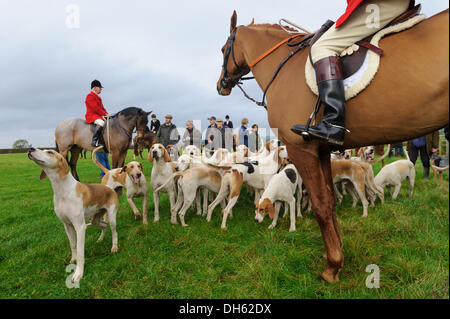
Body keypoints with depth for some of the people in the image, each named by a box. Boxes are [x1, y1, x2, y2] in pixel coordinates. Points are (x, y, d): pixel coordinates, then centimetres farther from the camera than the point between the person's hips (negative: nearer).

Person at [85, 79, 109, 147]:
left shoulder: (98, 97, 23)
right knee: (101, 123, -37)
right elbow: (95, 108, -17)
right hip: (91, 115, -10)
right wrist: (104, 114, -17)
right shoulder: (90, 96, -7)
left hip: (99, 116, 10)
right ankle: (94, 141, -33)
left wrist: (106, 114, 2)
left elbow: (102, 107, 21)